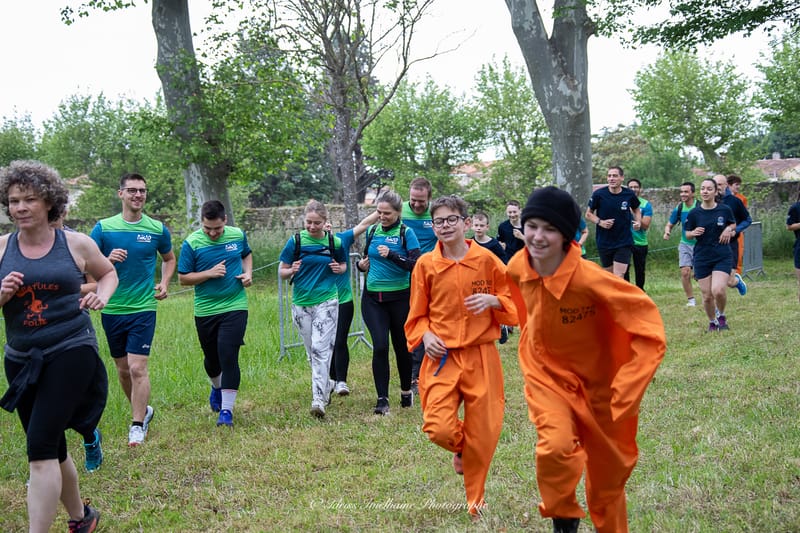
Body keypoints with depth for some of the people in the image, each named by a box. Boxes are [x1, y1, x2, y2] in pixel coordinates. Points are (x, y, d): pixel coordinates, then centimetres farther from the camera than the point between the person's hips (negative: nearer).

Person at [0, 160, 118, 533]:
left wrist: (102, 296, -3)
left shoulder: (76, 244, -2)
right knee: (52, 447, 16)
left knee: (40, 448, -14)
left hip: (71, 352, -4)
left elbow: (108, 272, 16)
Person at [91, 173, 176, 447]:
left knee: (137, 367, -11)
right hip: (112, 309, 2)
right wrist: (108, 260, -20)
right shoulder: (103, 228, -1)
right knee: (122, 369, 12)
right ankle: (143, 409, 33)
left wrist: (164, 283, 2)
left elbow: (169, 258, 20)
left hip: (143, 308, -2)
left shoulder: (158, 229, 2)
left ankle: (138, 425, -1)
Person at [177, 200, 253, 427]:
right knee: (212, 358, 16)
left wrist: (248, 273, 2)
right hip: (205, 310, 1)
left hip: (235, 307, 0)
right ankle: (216, 387, 49)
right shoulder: (192, 243, -10)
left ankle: (226, 410, -4)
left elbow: (247, 254, 21)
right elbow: (183, 278, -6)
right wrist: (210, 273, -19)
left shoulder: (238, 235, -1)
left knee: (228, 356, -12)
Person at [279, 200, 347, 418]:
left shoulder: (335, 242, 0)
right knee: (311, 352, 12)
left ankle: (319, 398, -14)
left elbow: (343, 265, 18)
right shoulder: (295, 241, -2)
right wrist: (292, 271, -19)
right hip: (301, 303, 2)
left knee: (321, 349, -13)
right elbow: (282, 271, 3)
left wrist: (340, 268, -5)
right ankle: (327, 384, 36)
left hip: (327, 302, -2)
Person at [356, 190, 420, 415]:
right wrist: (361, 264, 2)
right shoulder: (372, 231, 7)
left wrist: (391, 255, -27)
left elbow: (416, 265, -16)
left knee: (401, 346, 10)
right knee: (380, 346, -9)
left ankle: (406, 391, 31)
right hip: (373, 298, 2)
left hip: (399, 297, -2)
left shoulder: (406, 233, -6)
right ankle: (382, 399, -4)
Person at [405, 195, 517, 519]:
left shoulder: (486, 260, -2)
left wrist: (493, 301, -14)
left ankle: (475, 499, 27)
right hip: (442, 357, 0)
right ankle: (460, 448, 24)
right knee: (438, 429, -14)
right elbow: (418, 314, 8)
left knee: (483, 434, 4)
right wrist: (425, 336, -11)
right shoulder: (425, 264, 0)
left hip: (482, 357, 0)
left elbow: (513, 303, 6)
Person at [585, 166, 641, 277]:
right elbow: (588, 214, 1)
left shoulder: (629, 194, -4)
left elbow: (636, 210, 15)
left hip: (624, 243, -1)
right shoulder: (599, 194, -8)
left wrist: (638, 221, -5)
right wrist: (600, 222, -17)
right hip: (604, 242, 1)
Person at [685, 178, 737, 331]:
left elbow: (733, 224, 15)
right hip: (702, 258, 1)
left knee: (718, 291, -18)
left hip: (723, 257, -1)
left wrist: (729, 229, -7)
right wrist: (694, 233, -15)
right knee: (707, 296, 2)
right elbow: (687, 233, 8)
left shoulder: (724, 210, -2)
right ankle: (712, 322, 28)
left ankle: (722, 316, 11)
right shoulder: (694, 213, -2)